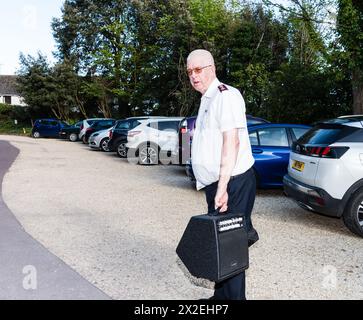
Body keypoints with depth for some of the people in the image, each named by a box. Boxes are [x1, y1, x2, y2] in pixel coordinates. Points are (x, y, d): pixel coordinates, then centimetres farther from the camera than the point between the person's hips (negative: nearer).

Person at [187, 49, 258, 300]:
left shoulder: (225, 95, -12)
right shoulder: (207, 100, 19)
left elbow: (231, 142, -20)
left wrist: (222, 187, -24)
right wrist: (213, 186, 19)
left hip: (232, 184, -10)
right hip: (216, 184, 10)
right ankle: (221, 296, 32)